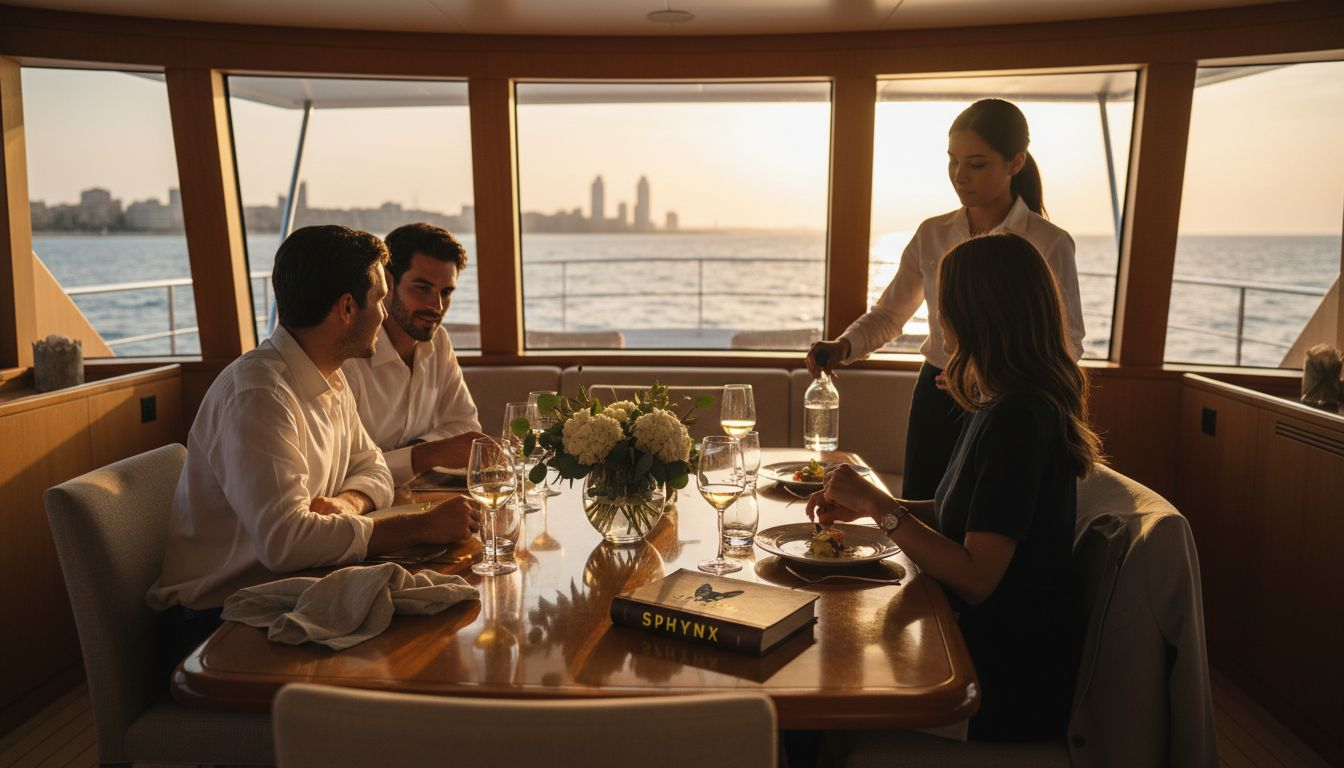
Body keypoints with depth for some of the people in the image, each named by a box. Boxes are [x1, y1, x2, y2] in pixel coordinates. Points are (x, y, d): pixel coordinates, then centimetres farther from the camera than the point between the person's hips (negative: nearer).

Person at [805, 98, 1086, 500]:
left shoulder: (1049, 243, -9)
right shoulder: (932, 235, 3)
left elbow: (1067, 343, -7)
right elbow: (889, 312, 9)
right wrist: (843, 347, -11)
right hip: (936, 402, 4)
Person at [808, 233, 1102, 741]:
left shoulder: (1016, 418, -24)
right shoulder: (1010, 405, 7)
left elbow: (976, 578, -26)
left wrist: (878, 503, -19)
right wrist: (865, 503, 5)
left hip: (1009, 688, -8)